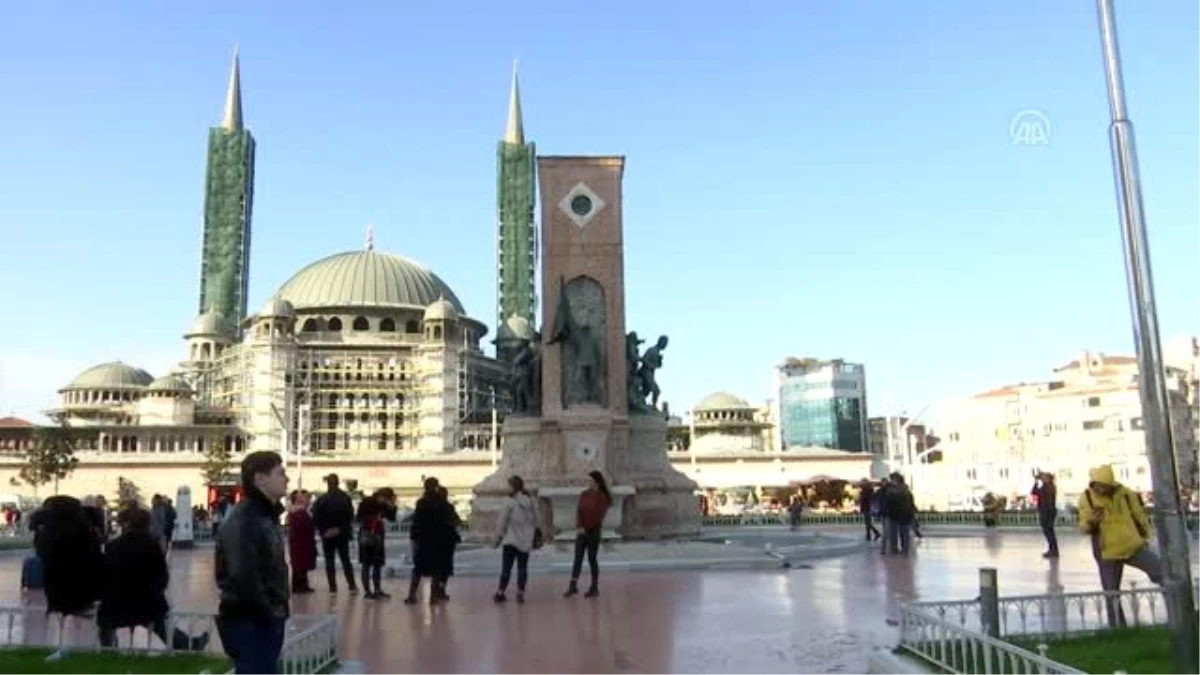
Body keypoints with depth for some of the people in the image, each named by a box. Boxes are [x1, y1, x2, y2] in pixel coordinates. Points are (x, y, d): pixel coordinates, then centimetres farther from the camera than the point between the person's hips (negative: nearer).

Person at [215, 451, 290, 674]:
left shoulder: (268, 516, 14)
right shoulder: (242, 520, -17)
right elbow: (243, 576, -25)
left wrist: (276, 612, 8)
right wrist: (267, 613, -18)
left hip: (268, 620, 9)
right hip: (250, 622, -9)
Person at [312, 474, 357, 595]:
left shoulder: (321, 500, -11)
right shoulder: (345, 498, -4)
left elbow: (316, 518, -11)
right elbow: (350, 516, -4)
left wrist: (323, 530, -1)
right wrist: (342, 529, 4)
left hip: (327, 535, -2)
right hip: (342, 534, 2)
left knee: (329, 561, 7)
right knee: (345, 560, 11)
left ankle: (333, 587, 6)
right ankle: (352, 586, 7)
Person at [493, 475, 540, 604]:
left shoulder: (510, 503, -12)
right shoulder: (532, 502, 3)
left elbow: (502, 522, -7)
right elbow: (535, 520, 9)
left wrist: (498, 538, 5)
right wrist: (533, 536, 20)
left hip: (510, 541, -4)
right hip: (526, 542, 4)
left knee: (506, 568, 2)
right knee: (522, 568, 8)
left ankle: (501, 592, 4)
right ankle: (520, 593, 7)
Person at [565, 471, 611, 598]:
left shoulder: (602, 497, -7)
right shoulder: (584, 495, 8)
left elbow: (599, 515, -10)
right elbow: (578, 511, 1)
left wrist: (588, 528, -10)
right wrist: (580, 526, -11)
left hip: (594, 531, -4)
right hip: (582, 531, 4)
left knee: (592, 559, 2)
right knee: (577, 558, 0)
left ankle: (594, 588, 12)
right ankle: (573, 586, 0)